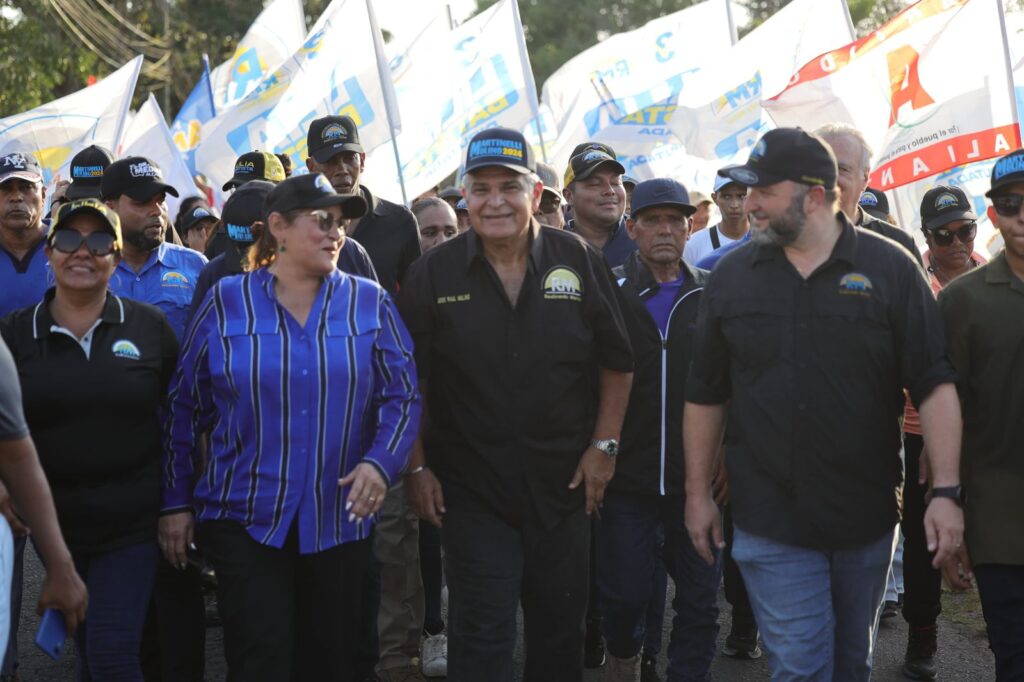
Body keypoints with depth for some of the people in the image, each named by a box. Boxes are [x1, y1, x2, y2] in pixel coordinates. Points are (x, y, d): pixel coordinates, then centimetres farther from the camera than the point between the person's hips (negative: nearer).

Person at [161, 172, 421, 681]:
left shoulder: (369, 303, 3)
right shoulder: (226, 303, 1)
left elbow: (403, 394, -1)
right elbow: (185, 407, 4)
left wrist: (381, 462, -19)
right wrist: (176, 501, 3)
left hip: (340, 520, 2)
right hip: (244, 519, -2)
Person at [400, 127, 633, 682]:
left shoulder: (579, 261, -1)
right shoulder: (433, 273, -4)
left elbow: (617, 362, 5)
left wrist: (604, 444, -1)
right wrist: (416, 468, -3)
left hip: (563, 484, 2)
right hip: (471, 487, -2)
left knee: (561, 632, 14)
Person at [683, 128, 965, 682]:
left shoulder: (890, 269, -4)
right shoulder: (730, 277, 2)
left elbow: (934, 385, -5)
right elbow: (705, 394, 8)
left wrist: (946, 491, -13)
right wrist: (697, 492, 8)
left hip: (867, 518, 0)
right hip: (771, 523, 0)